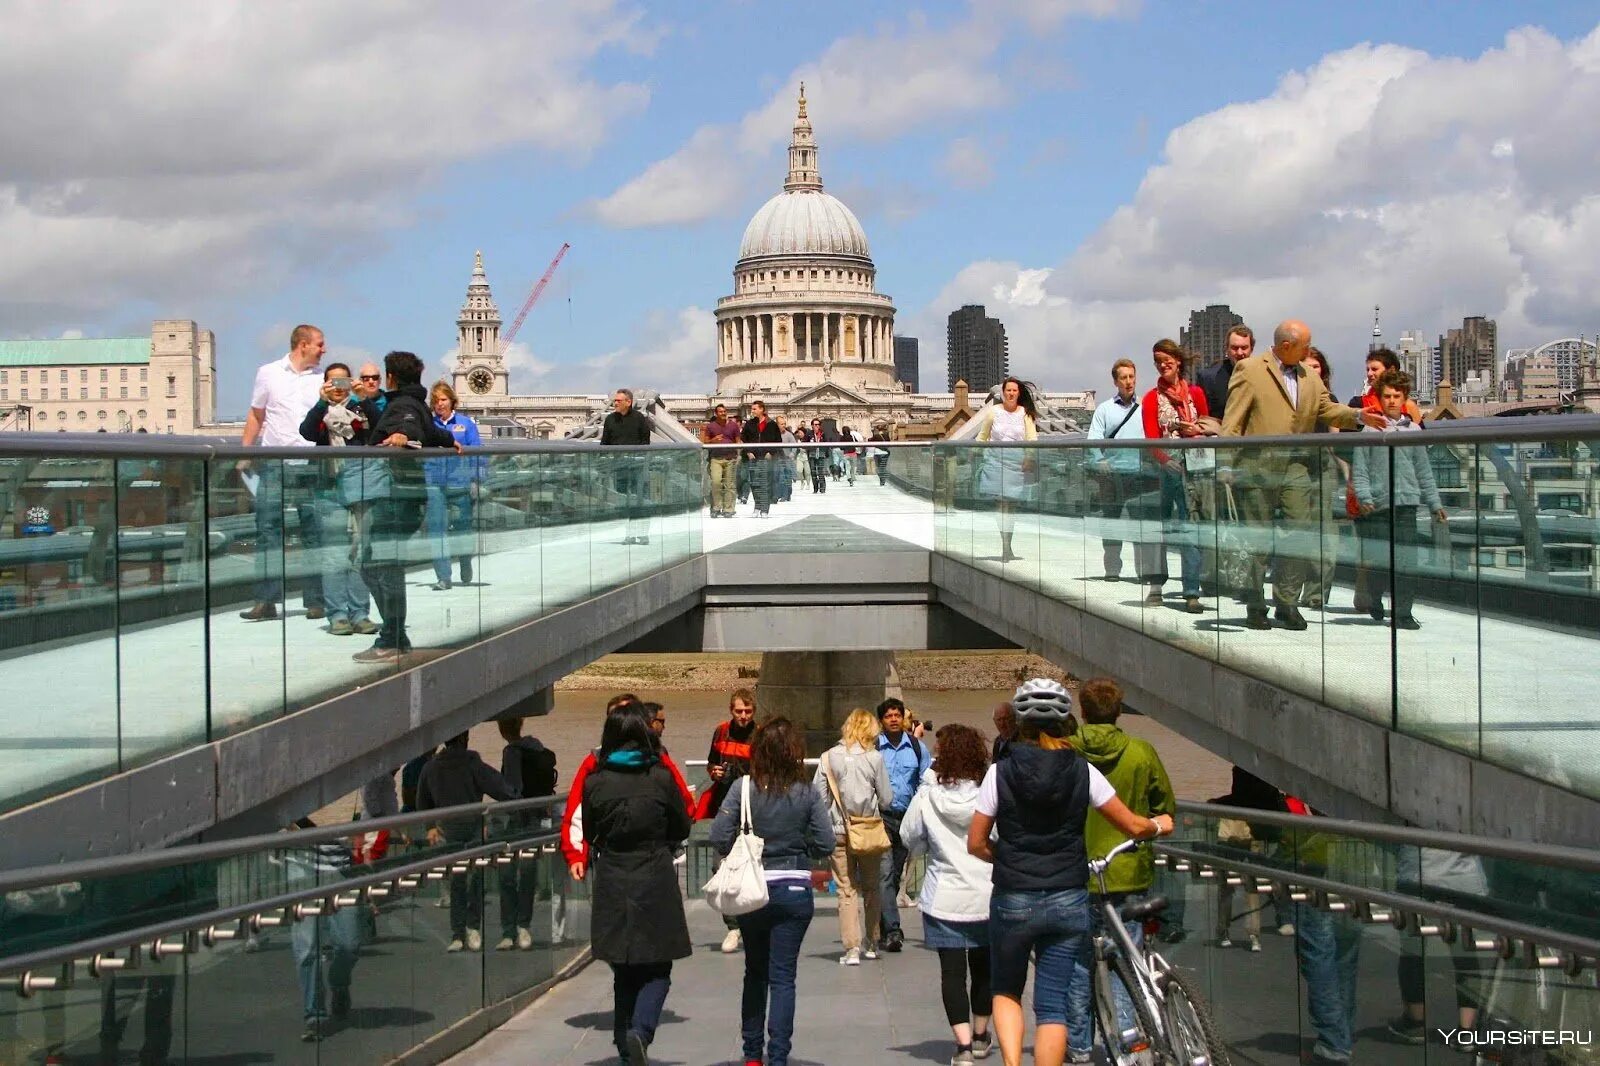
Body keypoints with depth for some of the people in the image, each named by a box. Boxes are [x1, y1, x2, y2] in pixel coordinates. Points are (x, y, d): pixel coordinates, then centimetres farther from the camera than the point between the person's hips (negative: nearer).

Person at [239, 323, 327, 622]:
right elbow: (256, 416, 12)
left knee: (313, 534, 2)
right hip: (274, 464, -1)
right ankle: (266, 601, -2)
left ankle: (315, 601, 7)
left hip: (311, 466, 1)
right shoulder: (269, 373, 7)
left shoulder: (323, 380, 8)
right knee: (267, 531, -4)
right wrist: (244, 454, 7)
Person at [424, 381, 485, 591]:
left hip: (461, 484, 0)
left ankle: (466, 571, 35)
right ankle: (443, 577, -4)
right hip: (434, 485, 0)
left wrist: (477, 481, -6)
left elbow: (478, 454, 2)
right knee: (436, 530, -7)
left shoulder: (466, 424, 4)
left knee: (463, 527, 11)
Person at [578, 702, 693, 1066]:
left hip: (611, 882, 2)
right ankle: (640, 1030, -17)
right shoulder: (661, 777, -7)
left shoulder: (595, 781, -3)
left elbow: (589, 833, 8)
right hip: (655, 882, -2)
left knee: (624, 971, 14)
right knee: (657, 969, 5)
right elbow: (682, 829, 5)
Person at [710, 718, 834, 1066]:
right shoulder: (807, 795, -7)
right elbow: (825, 844, -7)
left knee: (755, 972, 17)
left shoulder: (743, 791, -9)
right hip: (795, 890, -1)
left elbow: (720, 837, -13)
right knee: (783, 976, 3)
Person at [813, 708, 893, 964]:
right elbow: (886, 799, -3)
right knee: (872, 887, 17)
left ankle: (852, 948, -6)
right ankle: (871, 943, 25)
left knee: (847, 890, 3)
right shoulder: (874, 757, -6)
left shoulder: (829, 757, -4)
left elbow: (818, 794, -4)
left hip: (839, 832, 0)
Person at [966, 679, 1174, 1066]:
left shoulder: (1000, 772, -5)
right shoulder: (1082, 771, -2)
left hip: (1013, 901, -1)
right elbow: (1133, 826, 4)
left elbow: (976, 843, -1)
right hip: (1068, 900, 1)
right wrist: (1159, 826, 26)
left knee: (1006, 991, 18)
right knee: (1052, 1002, 6)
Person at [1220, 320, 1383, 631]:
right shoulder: (1250, 370, -2)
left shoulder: (1310, 377, 18)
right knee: (1258, 538, 1)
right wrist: (1227, 462, -12)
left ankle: (1288, 603, 7)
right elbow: (1233, 420, -5)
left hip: (1296, 466, 5)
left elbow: (1326, 409, 16)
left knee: (1297, 534, 0)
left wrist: (1359, 416, -2)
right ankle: (1255, 607, 9)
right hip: (1258, 466, -5)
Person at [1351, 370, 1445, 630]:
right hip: (1378, 504, -2)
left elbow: (1424, 470, 15)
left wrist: (1434, 503, 13)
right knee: (1378, 560, 1)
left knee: (1407, 560, -4)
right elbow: (1359, 467, -1)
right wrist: (1364, 497, -13)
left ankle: (1403, 613, 2)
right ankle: (1375, 600, 27)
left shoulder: (1413, 430, 12)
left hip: (1407, 502, 2)